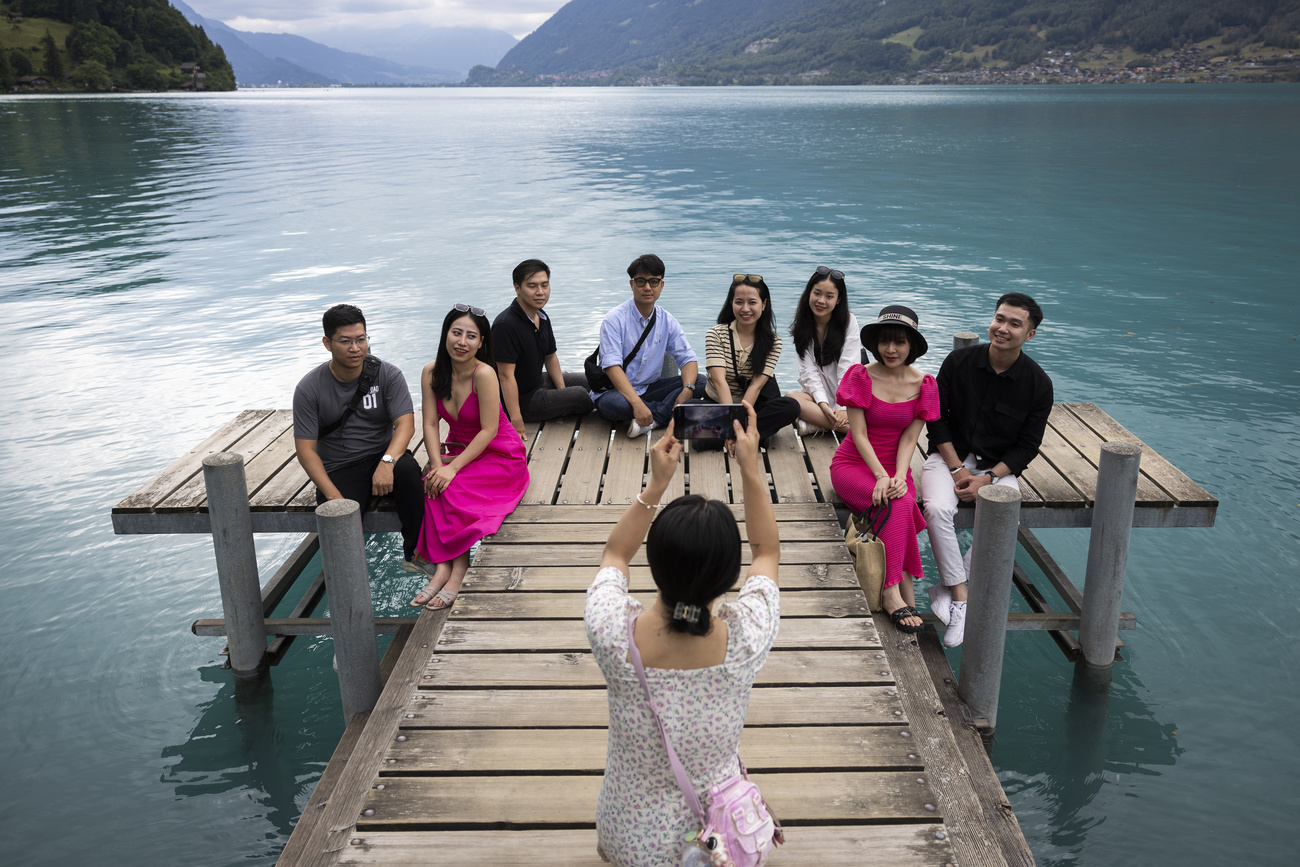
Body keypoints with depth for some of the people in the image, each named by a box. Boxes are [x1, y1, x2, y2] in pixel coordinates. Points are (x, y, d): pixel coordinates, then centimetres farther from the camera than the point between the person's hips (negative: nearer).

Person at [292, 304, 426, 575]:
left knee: (406, 468, -35)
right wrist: (333, 496, -20)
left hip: (382, 457, 1)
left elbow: (405, 423, -12)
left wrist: (387, 461, -33)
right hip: (339, 471, -1)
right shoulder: (309, 388, -5)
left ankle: (415, 553, -18)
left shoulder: (387, 375, -2)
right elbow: (306, 449, -7)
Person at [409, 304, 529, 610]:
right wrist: (437, 464, -21)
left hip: (499, 455, -5)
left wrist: (453, 468, -27)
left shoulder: (484, 374, -22)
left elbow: (488, 431, -22)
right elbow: (430, 424, -5)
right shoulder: (432, 372, -5)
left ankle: (457, 572, -22)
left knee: (451, 488, -29)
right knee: (432, 483, -25)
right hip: (459, 449, 5)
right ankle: (442, 568, -28)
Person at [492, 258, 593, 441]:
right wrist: (516, 422, -32)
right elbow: (506, 376, -30)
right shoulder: (505, 325, -28)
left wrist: (562, 393, 4)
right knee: (581, 395, -9)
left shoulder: (542, 317, 1)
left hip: (539, 383, 10)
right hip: (522, 400, -10)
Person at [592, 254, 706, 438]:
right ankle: (667, 410, -17)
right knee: (611, 403, -40)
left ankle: (652, 419, -27)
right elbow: (612, 366, -23)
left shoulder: (667, 321, 3)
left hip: (649, 388, 5)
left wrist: (687, 390, -23)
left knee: (700, 382, -14)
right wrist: (637, 403, -37)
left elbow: (688, 359, 1)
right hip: (617, 390, -5)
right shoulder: (614, 319, -13)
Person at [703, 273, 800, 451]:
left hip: (751, 407, 1)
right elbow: (720, 381, -20)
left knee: (791, 406, -27)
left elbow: (756, 386, -14)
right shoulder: (715, 334, -8)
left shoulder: (773, 342, -4)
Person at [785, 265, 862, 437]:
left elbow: (848, 368, -10)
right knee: (791, 398, -33)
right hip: (819, 395, 1)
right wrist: (823, 405, -21)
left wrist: (843, 408, -20)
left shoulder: (849, 322, -2)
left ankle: (814, 425, -26)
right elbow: (808, 371, -6)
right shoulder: (801, 326, 2)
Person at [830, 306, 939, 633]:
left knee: (902, 501, -31)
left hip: (895, 467, 3)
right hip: (853, 464, -2)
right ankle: (900, 590, -27)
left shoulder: (923, 385, 1)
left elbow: (909, 438, -3)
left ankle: (891, 593, -24)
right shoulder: (861, 376, -6)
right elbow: (859, 434, -10)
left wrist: (899, 476, -21)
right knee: (899, 505, -31)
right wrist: (881, 476, -23)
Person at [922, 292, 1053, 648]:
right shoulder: (959, 361, -6)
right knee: (938, 509, -31)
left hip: (999, 467, 0)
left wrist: (988, 479, -14)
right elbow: (938, 419, 0)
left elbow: (1027, 446, -1)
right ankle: (961, 596, -19)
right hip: (950, 456, 0)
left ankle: (947, 590, -14)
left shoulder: (1038, 384, -5)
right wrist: (957, 469, -10)